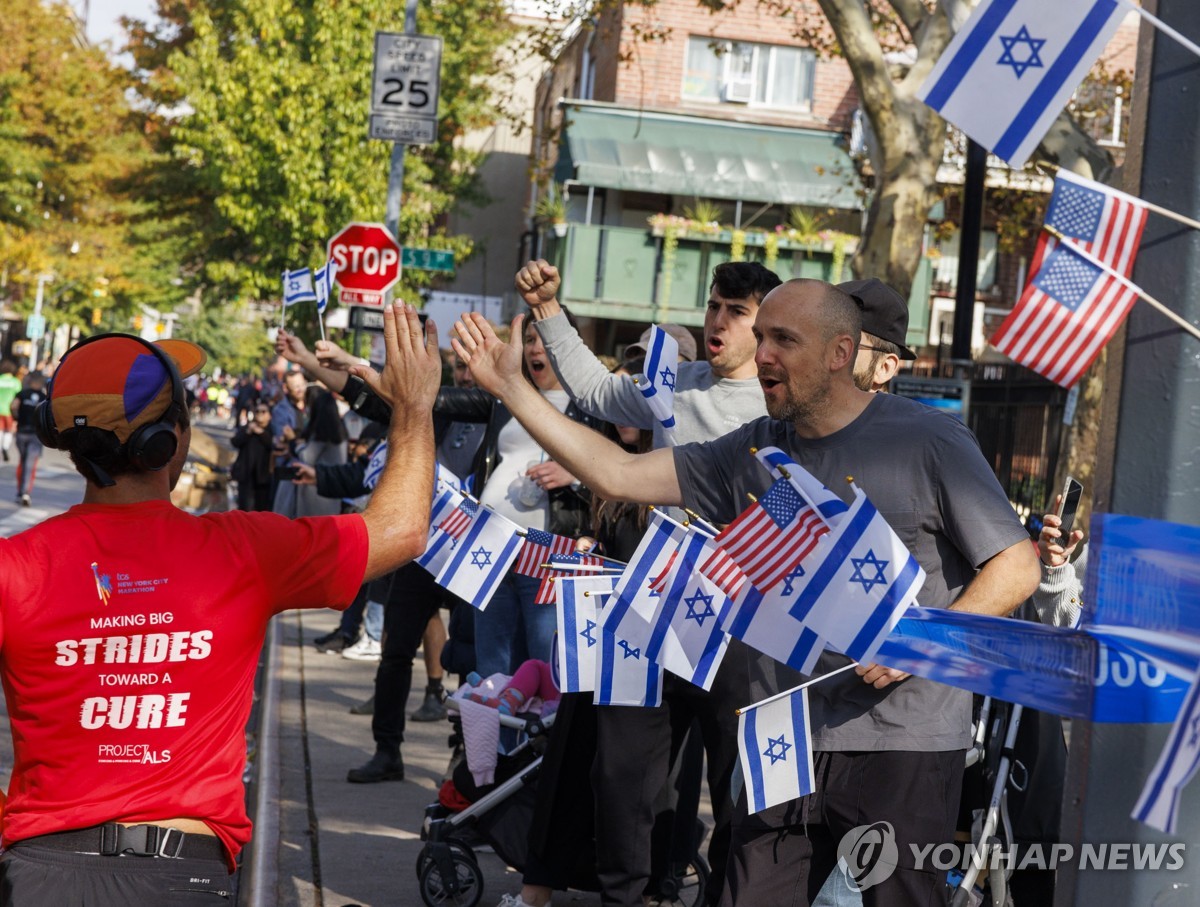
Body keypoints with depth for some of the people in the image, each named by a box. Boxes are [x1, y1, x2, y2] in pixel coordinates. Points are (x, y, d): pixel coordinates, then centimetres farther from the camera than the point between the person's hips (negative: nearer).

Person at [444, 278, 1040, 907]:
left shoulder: (928, 441, -5)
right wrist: (510, 388, 4)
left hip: (902, 744, -5)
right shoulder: (756, 453, 10)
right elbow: (618, 474, 7)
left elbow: (1016, 567, -6)